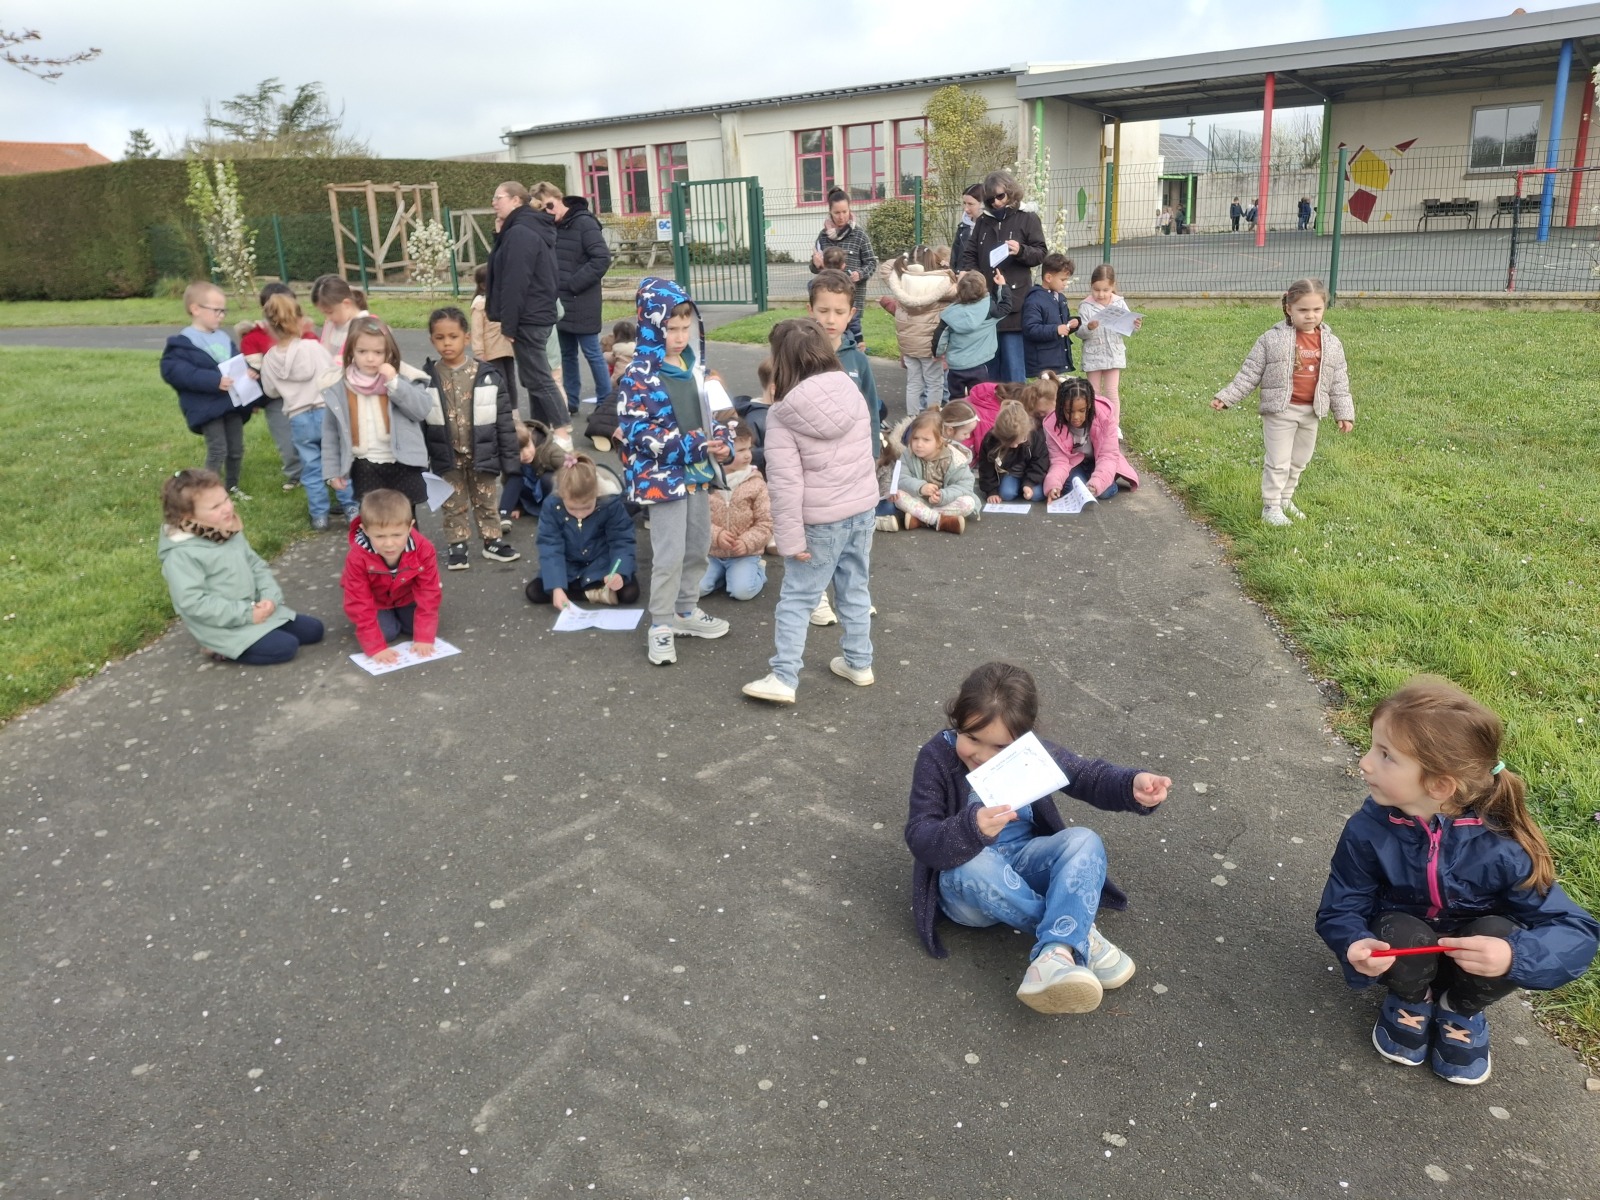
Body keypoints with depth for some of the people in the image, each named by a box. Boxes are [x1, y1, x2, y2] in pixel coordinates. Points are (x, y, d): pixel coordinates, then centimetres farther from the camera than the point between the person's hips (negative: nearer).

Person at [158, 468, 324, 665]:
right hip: (225, 628, -8)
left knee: (313, 629, 9)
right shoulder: (181, 554, -20)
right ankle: (223, 649, -1)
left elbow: (257, 566, 9)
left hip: (258, 611, 8)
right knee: (285, 647, -21)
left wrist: (271, 597, -11)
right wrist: (246, 614, -24)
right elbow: (194, 603, -24)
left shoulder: (231, 533, 5)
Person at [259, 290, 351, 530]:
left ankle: (319, 515, 17)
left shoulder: (269, 359, -2)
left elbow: (271, 391, 8)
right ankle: (350, 507, 17)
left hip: (298, 419, 2)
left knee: (311, 469, 12)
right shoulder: (313, 347, -14)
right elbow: (336, 374, -9)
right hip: (326, 411, -2)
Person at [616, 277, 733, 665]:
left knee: (698, 546, 17)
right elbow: (637, 433, -21)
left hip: (698, 472, 8)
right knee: (670, 555, -4)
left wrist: (721, 443, -5)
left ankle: (686, 610, 34)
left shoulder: (693, 366, 7)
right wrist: (696, 444, -24)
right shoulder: (638, 376, -16)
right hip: (663, 477, -7)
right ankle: (660, 626, 11)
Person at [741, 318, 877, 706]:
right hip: (862, 507, 5)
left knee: (796, 598, 5)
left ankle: (783, 677, 8)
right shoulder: (852, 391, -2)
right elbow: (865, 454, 10)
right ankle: (859, 663, 30)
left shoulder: (783, 415, -17)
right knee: (856, 589, 19)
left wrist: (791, 538, -14)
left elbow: (785, 484, -19)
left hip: (822, 520, -5)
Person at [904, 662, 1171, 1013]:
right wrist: (971, 829, -43)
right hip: (966, 879, -3)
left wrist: (1133, 785, -23)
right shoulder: (937, 758, -17)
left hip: (1024, 865, 3)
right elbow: (919, 838, -23)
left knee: (1084, 841, -23)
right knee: (975, 864, -37)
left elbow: (1091, 776, 0)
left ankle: (1057, 952, -41)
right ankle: (1080, 937, -25)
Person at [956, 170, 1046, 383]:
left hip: (1013, 301, -4)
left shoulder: (1027, 219, 2)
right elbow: (969, 255, 12)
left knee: (1012, 360, -4)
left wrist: (1021, 251, -19)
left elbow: (1041, 253, 0)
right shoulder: (983, 221, 13)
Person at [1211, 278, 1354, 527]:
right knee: (1278, 462, -1)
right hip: (1280, 411, -4)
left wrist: (1344, 413, 4)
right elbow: (1250, 374, -6)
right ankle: (1271, 506, 10)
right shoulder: (1272, 340, -10)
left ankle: (1285, 499, 33)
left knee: (1298, 462, 17)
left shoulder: (1332, 344, 1)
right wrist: (1227, 397, -11)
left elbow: (1339, 382, 6)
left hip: (1311, 413, 4)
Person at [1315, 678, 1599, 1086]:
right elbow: (1340, 909, -15)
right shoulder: (1368, 830, -25)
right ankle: (1411, 998, 5)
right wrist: (1355, 945, -39)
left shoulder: (1500, 845, -29)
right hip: (1403, 956, 0)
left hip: (1473, 967, 0)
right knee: (1403, 934, -32)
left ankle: (1461, 1010, 3)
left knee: (1501, 935, -30)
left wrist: (1514, 955, -46)